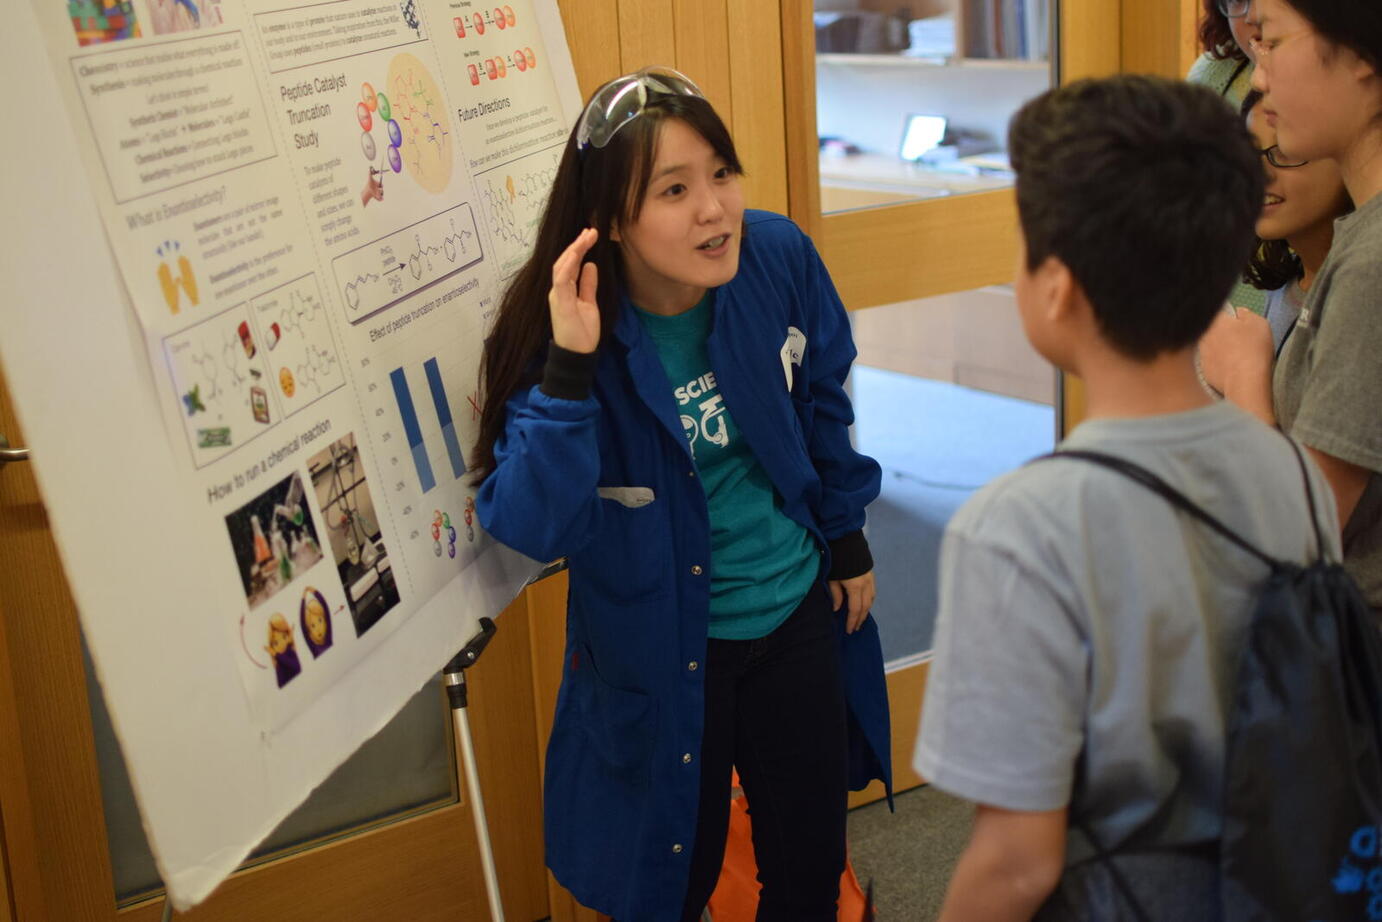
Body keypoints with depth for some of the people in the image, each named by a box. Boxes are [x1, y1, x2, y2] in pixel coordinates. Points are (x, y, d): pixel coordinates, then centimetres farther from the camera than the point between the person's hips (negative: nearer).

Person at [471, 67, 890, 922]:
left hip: (797, 614, 3)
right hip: (661, 651, -3)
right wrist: (569, 369, -39)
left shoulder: (778, 256, -14)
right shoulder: (567, 327, -23)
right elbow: (533, 528, -30)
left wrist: (847, 540, 13)